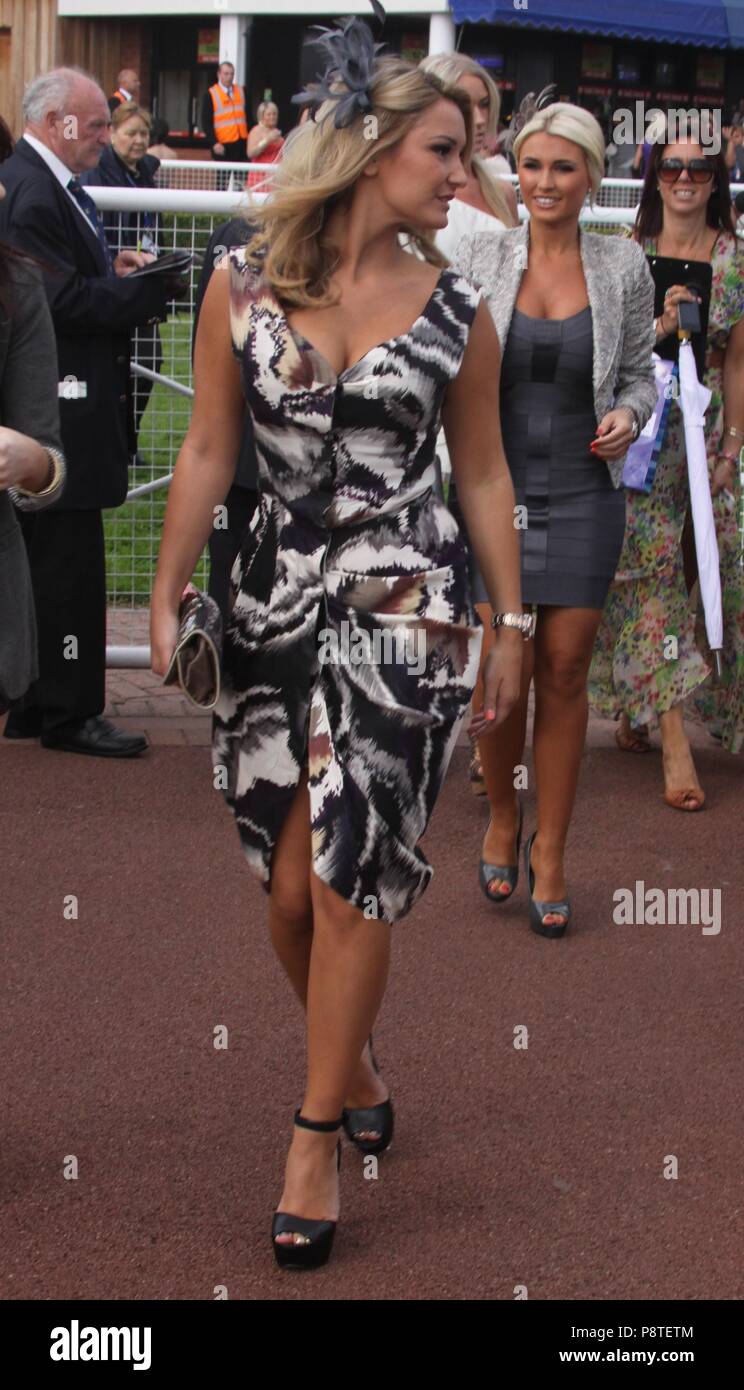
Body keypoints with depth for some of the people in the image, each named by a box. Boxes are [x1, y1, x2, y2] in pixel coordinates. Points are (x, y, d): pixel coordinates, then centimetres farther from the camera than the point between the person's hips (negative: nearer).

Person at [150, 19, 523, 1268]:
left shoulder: (455, 308, 3)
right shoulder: (243, 284, 0)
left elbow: (483, 475, 10)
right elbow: (207, 452, 3)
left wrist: (511, 624, 10)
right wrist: (164, 599, 0)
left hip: (406, 605, -1)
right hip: (276, 598, 1)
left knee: (348, 867, -7)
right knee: (290, 887, 5)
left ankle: (317, 1137, 6)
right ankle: (353, 1070, 32)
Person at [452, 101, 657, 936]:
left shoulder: (623, 268, 3)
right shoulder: (479, 258, 1)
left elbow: (639, 373, 12)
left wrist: (629, 414, -8)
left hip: (582, 496, 1)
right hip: (494, 491, 0)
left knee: (565, 673, 1)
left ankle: (550, 852, 14)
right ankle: (502, 820, 23)